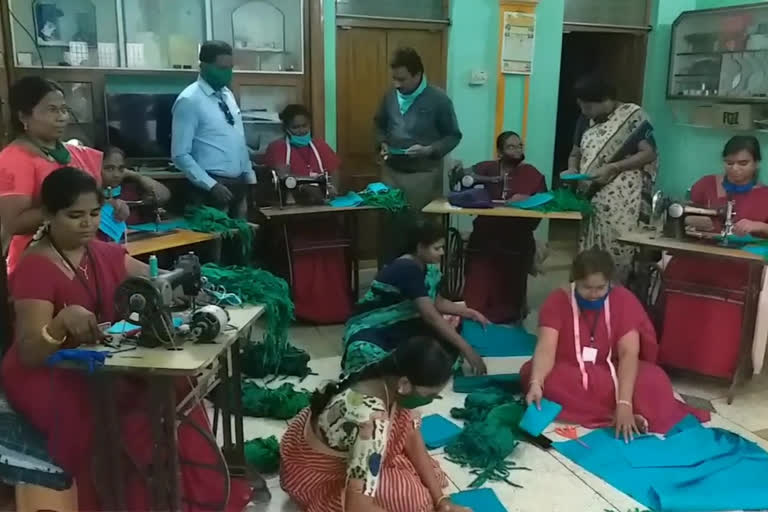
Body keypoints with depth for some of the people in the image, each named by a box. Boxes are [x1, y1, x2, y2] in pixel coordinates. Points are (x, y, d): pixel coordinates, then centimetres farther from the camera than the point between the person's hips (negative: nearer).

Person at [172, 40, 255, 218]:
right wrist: (211, 185, -20)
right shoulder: (189, 100, -12)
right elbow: (181, 155, -15)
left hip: (239, 183, 7)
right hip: (214, 186, -7)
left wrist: (250, 176, 12)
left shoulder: (228, 95, 10)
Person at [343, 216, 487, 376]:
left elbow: (437, 303, 16)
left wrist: (470, 313, 2)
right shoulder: (406, 269, -27)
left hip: (401, 326, 9)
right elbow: (430, 316, -32)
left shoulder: (429, 268, 1)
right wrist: (466, 349, -33)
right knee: (366, 354, -42)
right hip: (369, 330, -9)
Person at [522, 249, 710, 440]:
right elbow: (546, 349, -27)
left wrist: (624, 403, -36)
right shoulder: (557, 301, -16)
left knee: (655, 380, -30)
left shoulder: (623, 300, -14)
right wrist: (536, 384, -48)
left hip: (611, 374, 0)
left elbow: (629, 353, -23)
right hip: (569, 376, 1)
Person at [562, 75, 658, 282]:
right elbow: (575, 153, 19)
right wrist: (572, 170, -3)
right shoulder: (585, 120, 13)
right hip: (591, 198, 6)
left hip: (622, 201, -5)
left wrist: (612, 168, -18)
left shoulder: (633, 116, -4)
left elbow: (649, 153, -9)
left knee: (618, 252, -8)